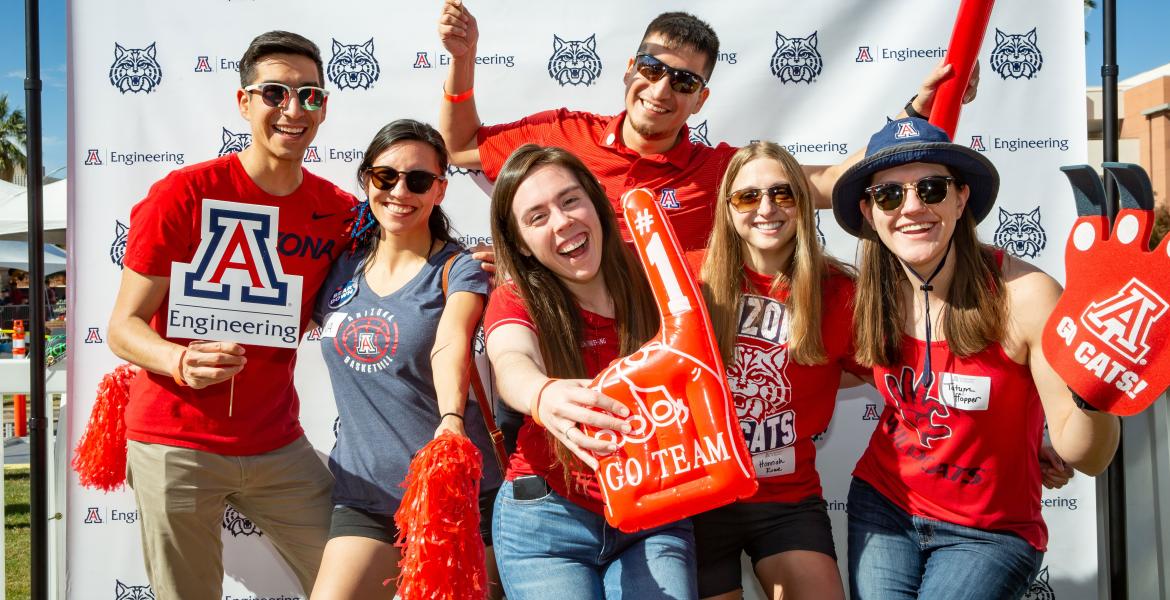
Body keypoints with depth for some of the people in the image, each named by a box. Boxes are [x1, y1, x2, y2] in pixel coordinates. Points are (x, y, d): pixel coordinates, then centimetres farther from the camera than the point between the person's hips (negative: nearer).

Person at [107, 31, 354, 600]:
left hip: (278, 446, 4)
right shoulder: (184, 193, -10)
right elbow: (123, 326, -8)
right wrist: (180, 361, -31)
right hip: (175, 445, -3)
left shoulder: (339, 210, 0)